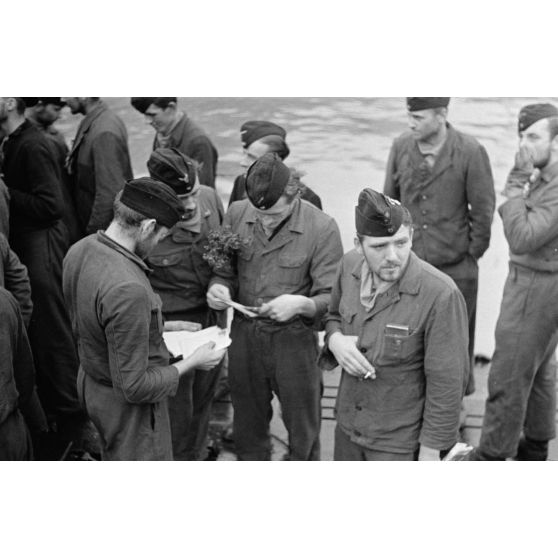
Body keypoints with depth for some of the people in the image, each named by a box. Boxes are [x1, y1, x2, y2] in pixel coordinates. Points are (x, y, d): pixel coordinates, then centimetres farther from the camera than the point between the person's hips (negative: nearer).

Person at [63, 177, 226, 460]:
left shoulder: (79, 250, -9)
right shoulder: (128, 290, -37)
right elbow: (134, 386, -31)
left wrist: (159, 327, 10)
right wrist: (192, 362, -18)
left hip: (91, 381, 9)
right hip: (129, 405, -8)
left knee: (114, 458, 31)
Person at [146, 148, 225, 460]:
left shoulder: (210, 197, -9)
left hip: (212, 317, 5)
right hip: (171, 326, -5)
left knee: (204, 398, 23)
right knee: (177, 409, 8)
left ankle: (198, 456, 46)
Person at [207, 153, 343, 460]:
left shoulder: (322, 227, -15)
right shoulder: (236, 214, -4)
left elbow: (332, 298, -13)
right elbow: (224, 271, 7)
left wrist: (301, 304, -33)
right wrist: (218, 287, -16)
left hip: (295, 339, -3)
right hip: (244, 334, 4)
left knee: (303, 432, 15)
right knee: (248, 428, 21)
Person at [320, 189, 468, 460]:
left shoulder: (440, 294, -28)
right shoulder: (350, 265, -10)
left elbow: (446, 383, -20)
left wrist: (430, 452, -13)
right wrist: (335, 340, -13)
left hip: (401, 441, -6)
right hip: (348, 423, 6)